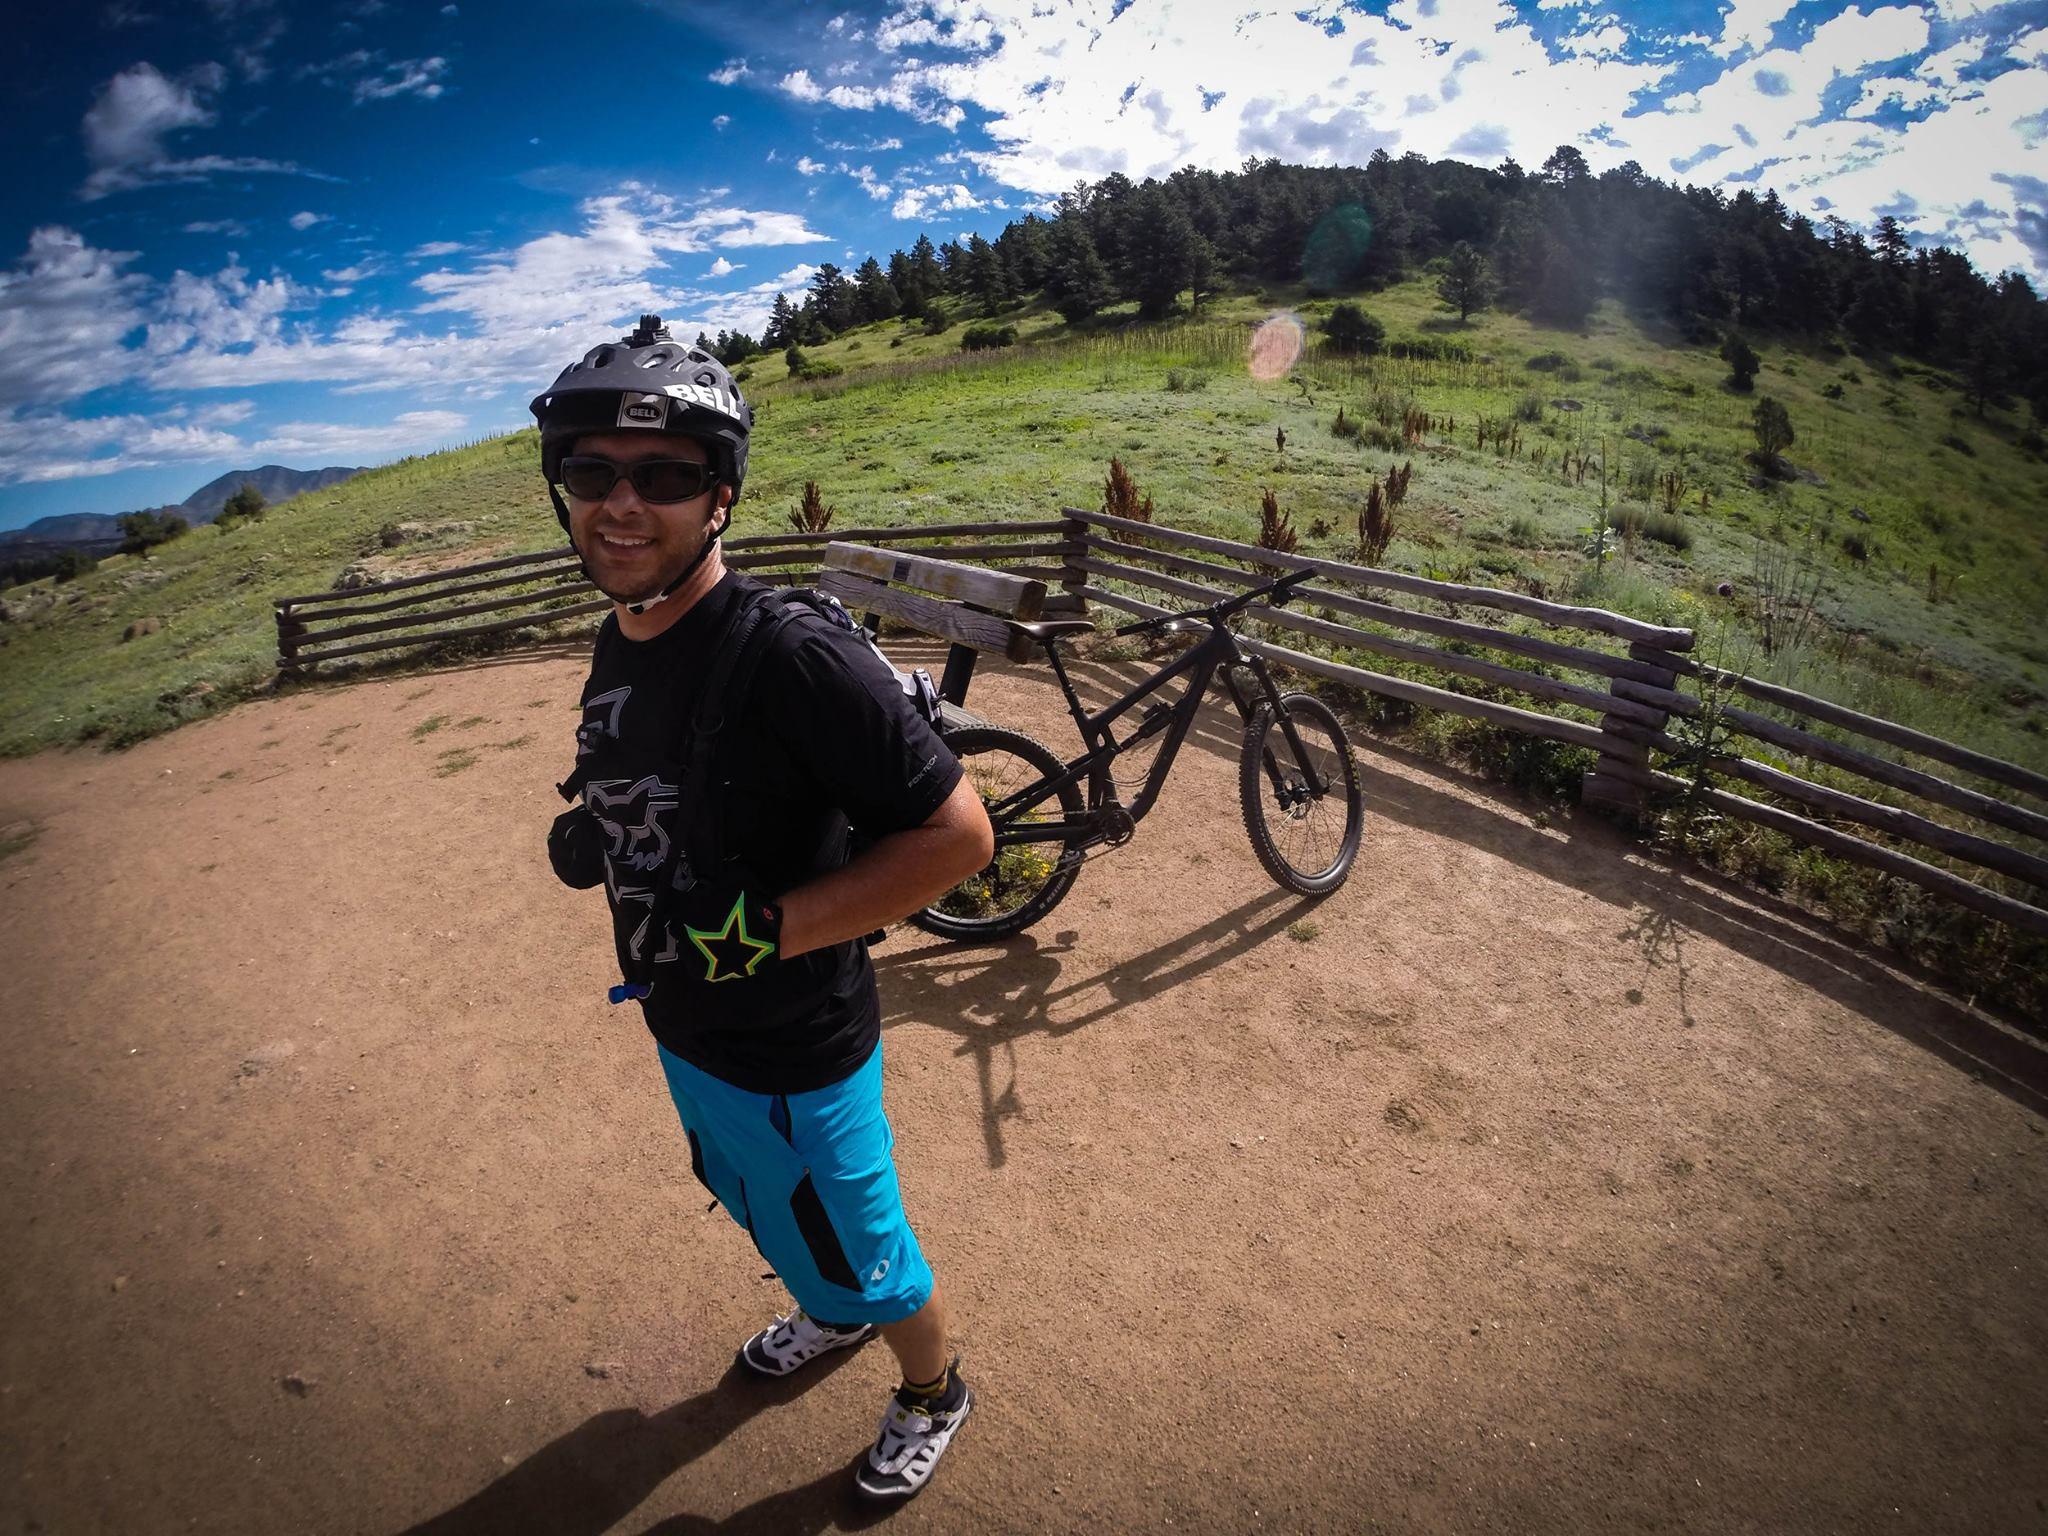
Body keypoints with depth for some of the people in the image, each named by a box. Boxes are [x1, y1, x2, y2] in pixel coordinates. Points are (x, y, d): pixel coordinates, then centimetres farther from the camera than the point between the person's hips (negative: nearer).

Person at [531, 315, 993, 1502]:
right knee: (767, 1215, 33)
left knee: (859, 1256, 18)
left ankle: (934, 1394, 50)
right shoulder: (620, 639, -2)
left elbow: (957, 833, -30)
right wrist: (587, 834, -4)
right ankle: (828, 1313, 65)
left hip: (791, 1050, -8)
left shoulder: (790, 655, -31)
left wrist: (762, 927, -31)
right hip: (682, 1025, 8)